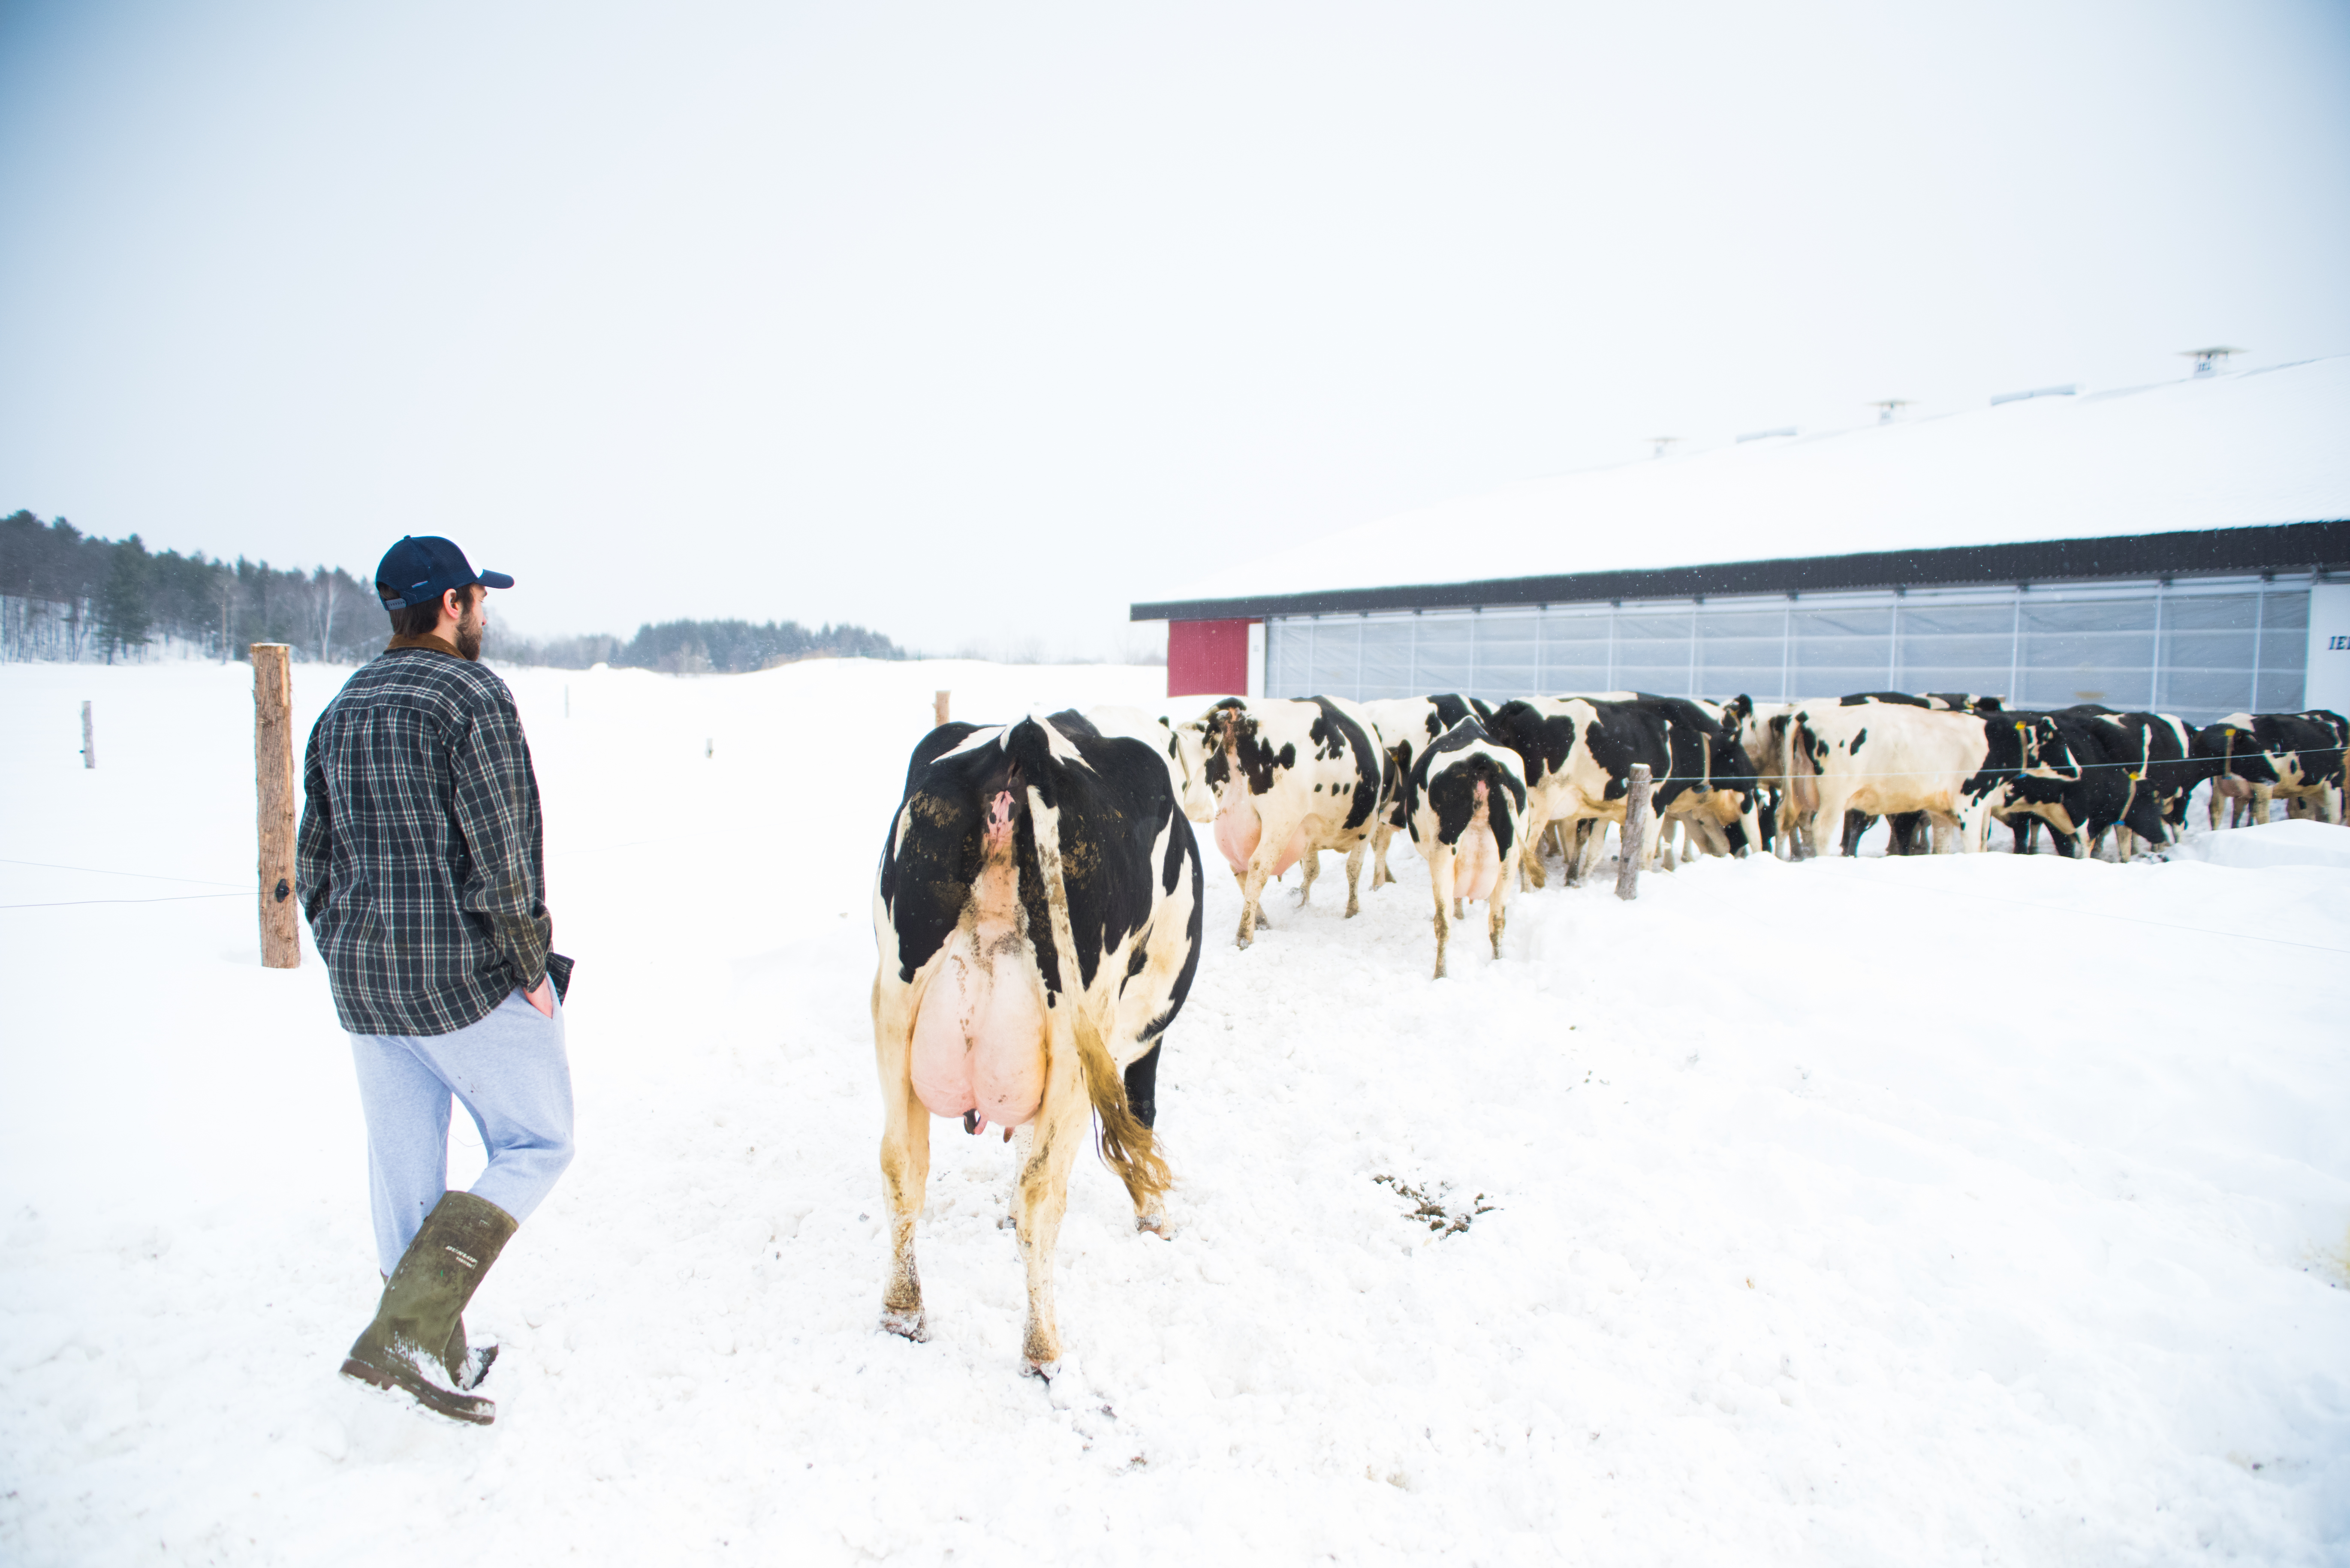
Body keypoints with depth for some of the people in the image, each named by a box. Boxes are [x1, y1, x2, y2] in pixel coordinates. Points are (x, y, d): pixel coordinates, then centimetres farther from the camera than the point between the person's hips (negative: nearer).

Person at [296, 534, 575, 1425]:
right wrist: (533, 966, -9)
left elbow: (314, 863, 14)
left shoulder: (342, 710, 12)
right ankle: (411, 1330, -3)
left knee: (404, 1172, 15)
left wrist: (349, 964, 21)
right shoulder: (473, 697, -13)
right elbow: (500, 856, -18)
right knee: (535, 1144, 6)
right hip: (472, 980, -8)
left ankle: (435, 1351, 27)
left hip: (365, 985, 8)